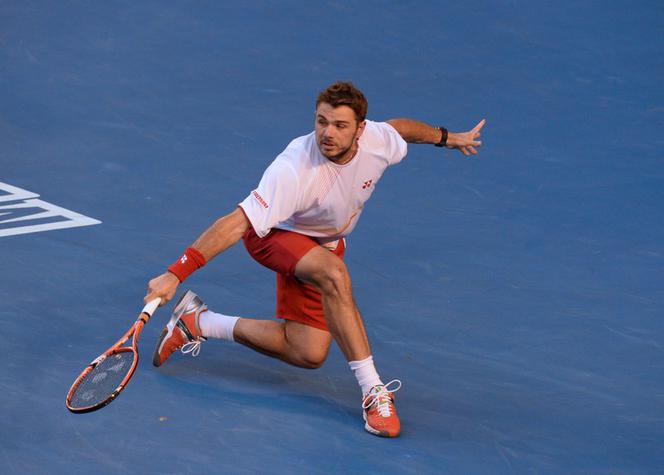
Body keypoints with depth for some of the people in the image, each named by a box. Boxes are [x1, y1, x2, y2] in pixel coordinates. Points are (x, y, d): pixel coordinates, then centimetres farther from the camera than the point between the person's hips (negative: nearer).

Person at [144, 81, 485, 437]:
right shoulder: (294, 170, -39)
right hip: (274, 235, -7)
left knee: (308, 354, 2)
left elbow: (401, 127, 5)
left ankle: (198, 323, 17)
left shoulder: (377, 140, -22)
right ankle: (373, 391, -33)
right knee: (334, 274, -39)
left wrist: (448, 138, 21)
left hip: (325, 242, 7)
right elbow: (237, 223, -43)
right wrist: (176, 273, -51)